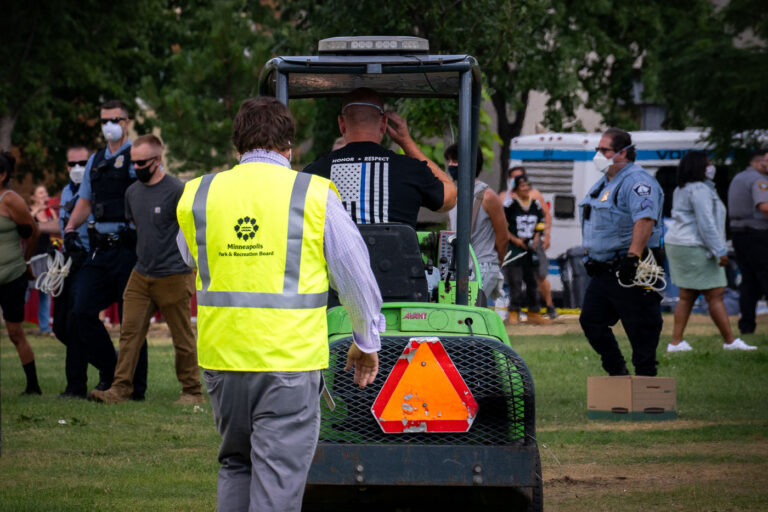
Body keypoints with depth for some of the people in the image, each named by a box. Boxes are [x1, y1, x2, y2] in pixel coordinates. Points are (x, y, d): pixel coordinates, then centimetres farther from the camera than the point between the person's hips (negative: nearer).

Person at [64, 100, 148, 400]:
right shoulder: (95, 161, 18)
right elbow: (85, 201, 24)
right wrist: (71, 227, 7)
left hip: (130, 248, -6)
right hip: (100, 250, 6)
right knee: (82, 312, -4)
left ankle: (136, 387, 6)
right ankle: (110, 372, 11)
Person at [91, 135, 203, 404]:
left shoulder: (176, 191, -12)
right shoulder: (132, 192, 9)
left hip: (173, 277, -6)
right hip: (141, 275, 6)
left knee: (182, 337, 2)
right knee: (129, 331, -1)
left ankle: (192, 391, 12)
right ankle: (121, 388, -1)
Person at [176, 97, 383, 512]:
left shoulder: (198, 197, 5)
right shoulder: (313, 195, -3)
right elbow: (356, 275, 2)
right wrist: (367, 342, 16)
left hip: (222, 356, 4)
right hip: (289, 359, -3)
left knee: (235, 466, 20)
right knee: (278, 478, -2)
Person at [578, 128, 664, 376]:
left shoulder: (636, 181, -15)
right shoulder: (604, 183, 18)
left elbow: (645, 219, -29)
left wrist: (633, 256, -36)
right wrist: (592, 258, 23)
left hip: (629, 272, -10)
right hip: (603, 270, 10)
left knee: (640, 328, -4)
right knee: (591, 321, 10)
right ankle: (617, 373, 20)